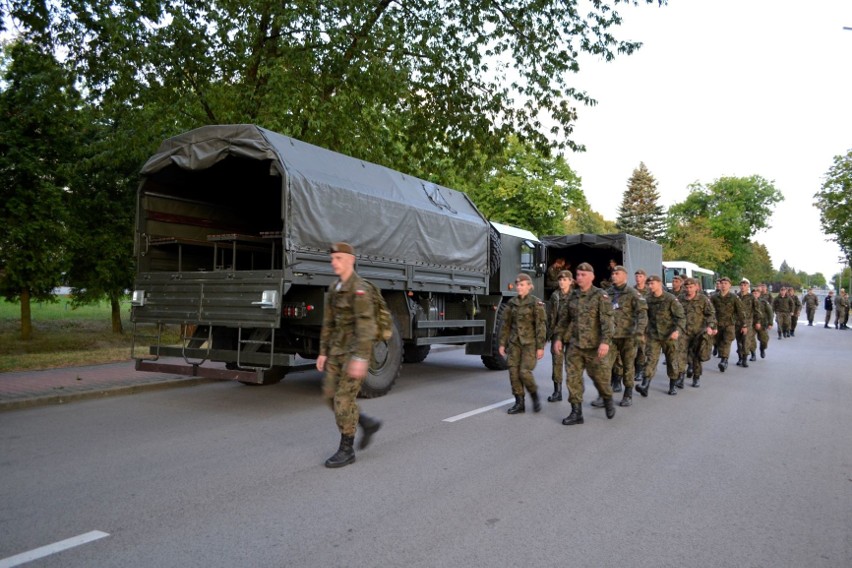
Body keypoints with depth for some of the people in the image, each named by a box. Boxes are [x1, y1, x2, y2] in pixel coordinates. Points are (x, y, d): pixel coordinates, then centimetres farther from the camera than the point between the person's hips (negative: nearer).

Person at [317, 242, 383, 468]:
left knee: (344, 399, -6)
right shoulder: (334, 289, 12)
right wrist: (323, 352, 13)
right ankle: (368, 424, 25)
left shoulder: (360, 289, -17)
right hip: (338, 349, 9)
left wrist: (360, 359, -28)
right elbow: (329, 324, 16)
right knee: (331, 395, 9)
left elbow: (365, 326, -24)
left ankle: (346, 450, 7)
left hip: (356, 350, -9)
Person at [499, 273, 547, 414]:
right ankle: (519, 403, 11)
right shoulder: (512, 303, 6)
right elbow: (506, 324, 10)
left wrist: (540, 347, -12)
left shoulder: (536, 303, -8)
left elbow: (541, 326, -9)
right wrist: (502, 343, 8)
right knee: (514, 372, 0)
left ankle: (535, 397, 15)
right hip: (514, 343, 5)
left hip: (530, 343, -5)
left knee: (525, 372, -12)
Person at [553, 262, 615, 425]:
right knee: (573, 378, 1)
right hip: (575, 345, 5)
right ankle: (576, 412, 8)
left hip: (594, 345, -5)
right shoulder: (573, 296, 9)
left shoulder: (600, 295, -7)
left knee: (600, 376, 6)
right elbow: (565, 319, 17)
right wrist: (560, 338, 14)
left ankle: (608, 400, 35)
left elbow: (607, 320, -15)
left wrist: (605, 341, -25)